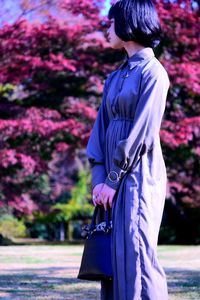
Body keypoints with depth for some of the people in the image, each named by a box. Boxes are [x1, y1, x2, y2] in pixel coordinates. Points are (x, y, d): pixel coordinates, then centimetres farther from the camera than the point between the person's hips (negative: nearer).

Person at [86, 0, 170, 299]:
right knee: (113, 252, 7)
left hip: (138, 175, -8)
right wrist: (99, 178, -2)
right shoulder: (115, 76, 16)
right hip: (113, 178, 8)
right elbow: (101, 127, 10)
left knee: (134, 253, -11)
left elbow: (142, 132, -14)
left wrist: (114, 179, -14)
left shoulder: (152, 72, -7)